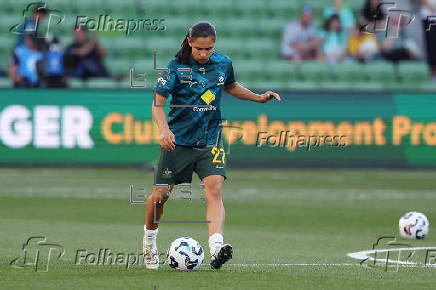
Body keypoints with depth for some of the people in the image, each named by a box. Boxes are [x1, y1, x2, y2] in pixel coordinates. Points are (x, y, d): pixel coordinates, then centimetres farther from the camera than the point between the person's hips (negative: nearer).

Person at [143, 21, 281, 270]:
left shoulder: (223, 63, 2)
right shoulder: (176, 67, -9)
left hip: (210, 140, 2)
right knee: (160, 195, 2)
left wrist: (258, 97, 14)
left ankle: (216, 249, -33)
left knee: (214, 189, -19)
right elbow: (158, 104, -10)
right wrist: (164, 130, -27)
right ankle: (149, 241, 29)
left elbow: (230, 86, 25)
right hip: (178, 141, -2)